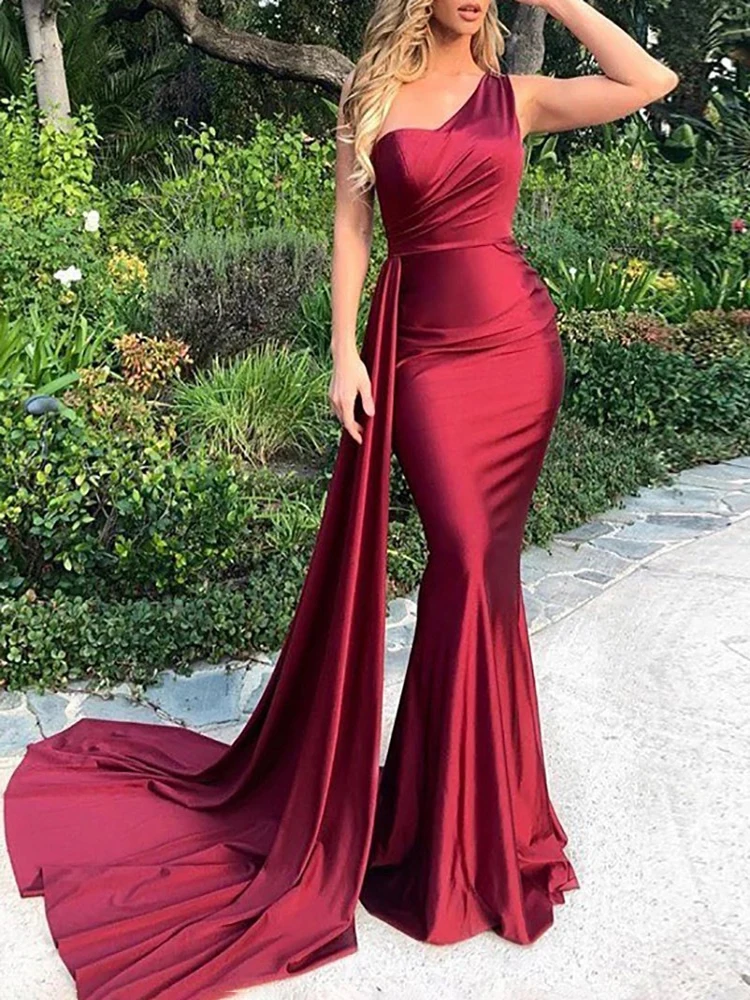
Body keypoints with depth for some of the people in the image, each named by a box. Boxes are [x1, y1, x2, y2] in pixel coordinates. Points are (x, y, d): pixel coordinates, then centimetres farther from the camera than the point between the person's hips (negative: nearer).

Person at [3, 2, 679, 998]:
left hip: (518, 341, 2)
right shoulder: (374, 95, 7)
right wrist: (345, 348, -6)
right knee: (470, 558, -9)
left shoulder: (518, 94, 10)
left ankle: (459, 790, 26)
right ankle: (465, 816, 11)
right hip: (422, 346, -2)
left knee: (482, 562, 5)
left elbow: (653, 81, 3)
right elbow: (352, 225, 3)